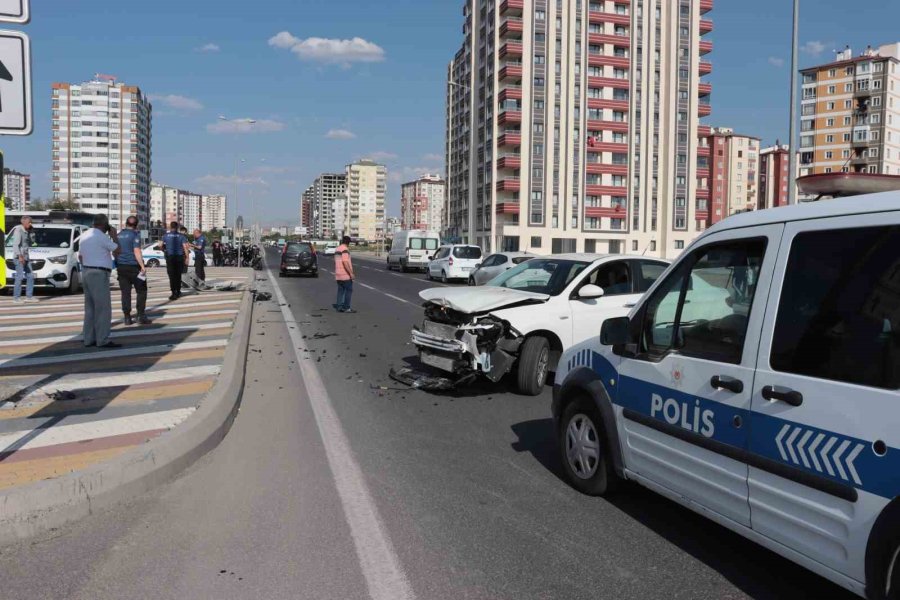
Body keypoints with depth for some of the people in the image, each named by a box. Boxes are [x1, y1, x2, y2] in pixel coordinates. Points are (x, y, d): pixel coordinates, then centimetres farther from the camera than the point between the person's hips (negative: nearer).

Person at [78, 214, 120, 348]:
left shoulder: (84, 235, 14)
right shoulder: (101, 236, -14)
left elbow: (80, 256, 19)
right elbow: (117, 250, -10)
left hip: (86, 272, 10)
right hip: (99, 274, -10)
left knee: (90, 307, 12)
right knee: (103, 308, -7)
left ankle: (89, 339, 15)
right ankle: (103, 340, -8)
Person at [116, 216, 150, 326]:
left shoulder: (119, 235, 13)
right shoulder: (135, 234, -7)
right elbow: (136, 251, -17)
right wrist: (142, 266, -20)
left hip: (121, 266, 6)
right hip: (133, 266, -6)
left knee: (125, 292, 6)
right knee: (141, 291, 3)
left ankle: (127, 318, 5)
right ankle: (141, 316, -2)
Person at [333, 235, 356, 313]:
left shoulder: (337, 249, 16)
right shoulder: (345, 249, -14)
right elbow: (345, 262, -22)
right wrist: (351, 273, -21)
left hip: (338, 275, 9)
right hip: (345, 275, -9)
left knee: (341, 290, 10)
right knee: (349, 290, -3)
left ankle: (339, 307, 8)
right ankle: (346, 307, -4)